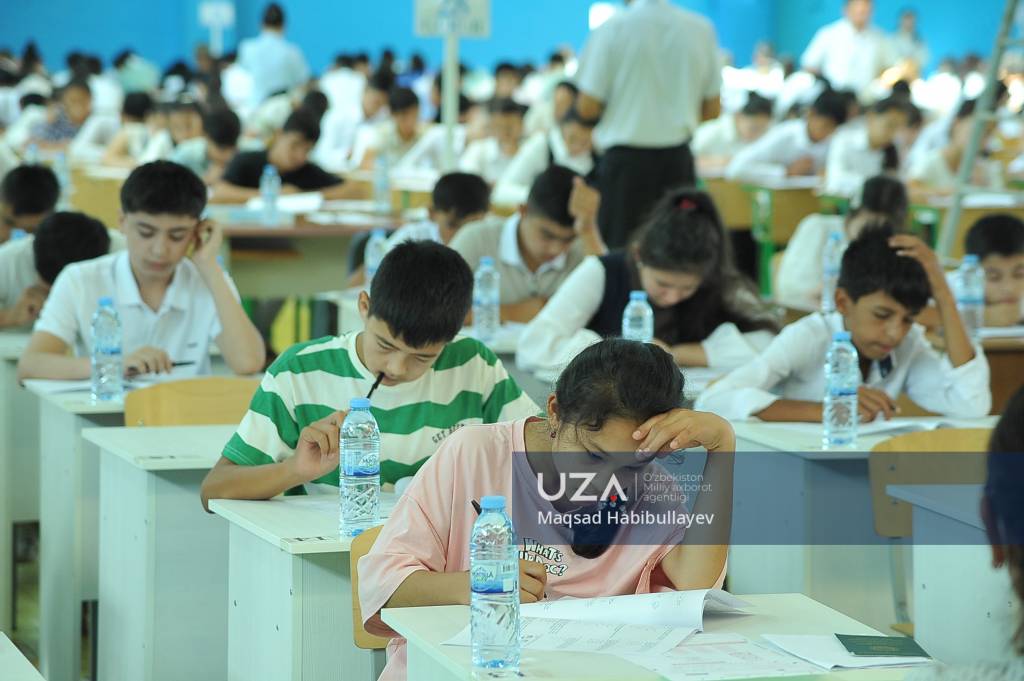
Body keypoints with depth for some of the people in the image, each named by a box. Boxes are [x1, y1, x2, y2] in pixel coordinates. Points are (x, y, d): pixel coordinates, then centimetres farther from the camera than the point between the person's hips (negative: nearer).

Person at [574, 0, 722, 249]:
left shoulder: (612, 28, -10)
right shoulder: (701, 29, -1)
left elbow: (587, 107, -9)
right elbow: (713, 110, 5)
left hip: (626, 159, -3)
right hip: (678, 159, 3)